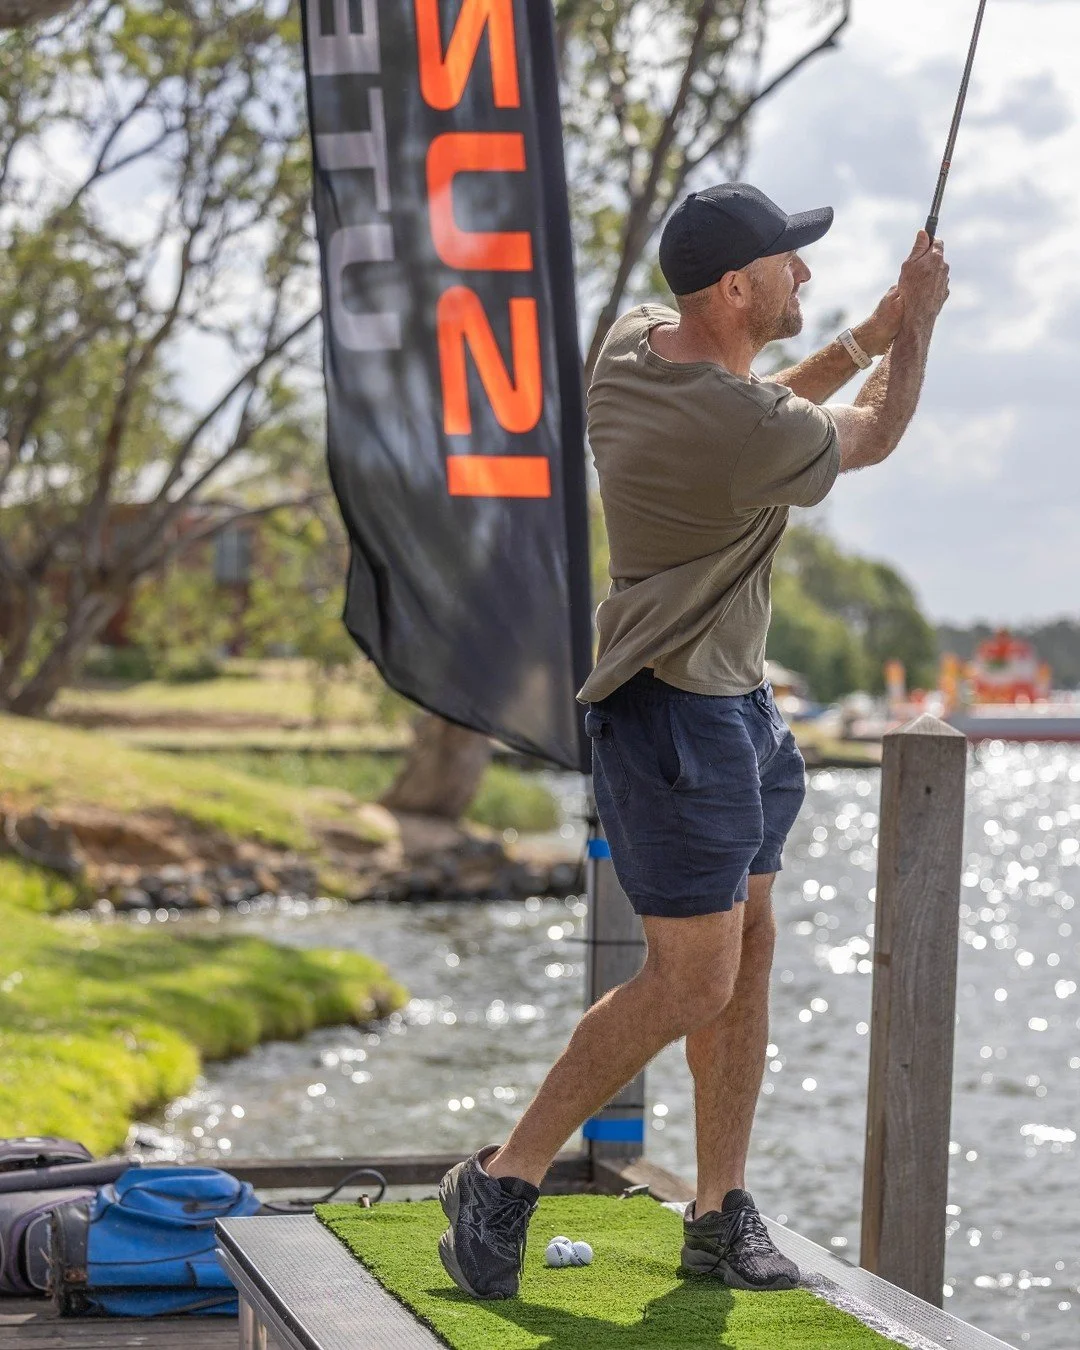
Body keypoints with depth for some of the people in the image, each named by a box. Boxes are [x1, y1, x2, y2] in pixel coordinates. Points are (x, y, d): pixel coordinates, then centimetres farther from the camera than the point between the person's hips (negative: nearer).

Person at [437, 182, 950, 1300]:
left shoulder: (635, 342, 1)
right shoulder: (744, 434, -25)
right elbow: (872, 439, -4)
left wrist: (867, 338, 13)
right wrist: (915, 325, 11)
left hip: (736, 703, 10)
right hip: (677, 715, -10)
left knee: (747, 950, 11)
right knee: (691, 981, -8)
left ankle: (721, 1212, 16)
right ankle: (505, 1178, 0)